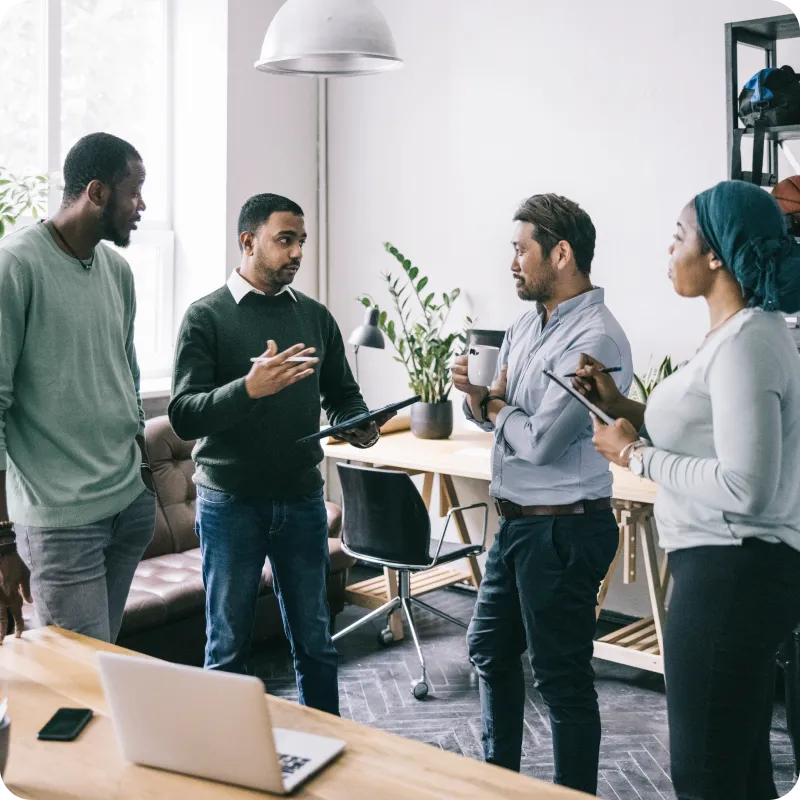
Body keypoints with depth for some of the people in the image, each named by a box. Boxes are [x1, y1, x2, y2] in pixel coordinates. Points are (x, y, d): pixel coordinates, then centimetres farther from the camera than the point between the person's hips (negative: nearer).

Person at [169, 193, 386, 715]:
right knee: (227, 647, 9)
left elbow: (343, 392, 14)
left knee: (314, 641, 14)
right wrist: (250, 388, -32)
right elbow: (184, 416, -15)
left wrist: (358, 425, -9)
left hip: (303, 500, 4)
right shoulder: (208, 316, -7)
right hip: (230, 503, -3)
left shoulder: (315, 316, 7)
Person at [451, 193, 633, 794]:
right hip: (517, 520, 10)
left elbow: (540, 440, -25)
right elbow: (489, 415, 14)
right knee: (491, 648, 21)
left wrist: (497, 406, -6)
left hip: (563, 530, -10)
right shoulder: (529, 323, 8)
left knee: (562, 676, 2)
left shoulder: (596, 339, -21)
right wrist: (476, 393, -8)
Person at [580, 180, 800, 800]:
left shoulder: (747, 342, -20)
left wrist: (635, 453, -17)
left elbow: (744, 487, -27)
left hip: (731, 572, -10)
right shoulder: (746, 331, 12)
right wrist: (624, 408, 11)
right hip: (732, 568, 11)